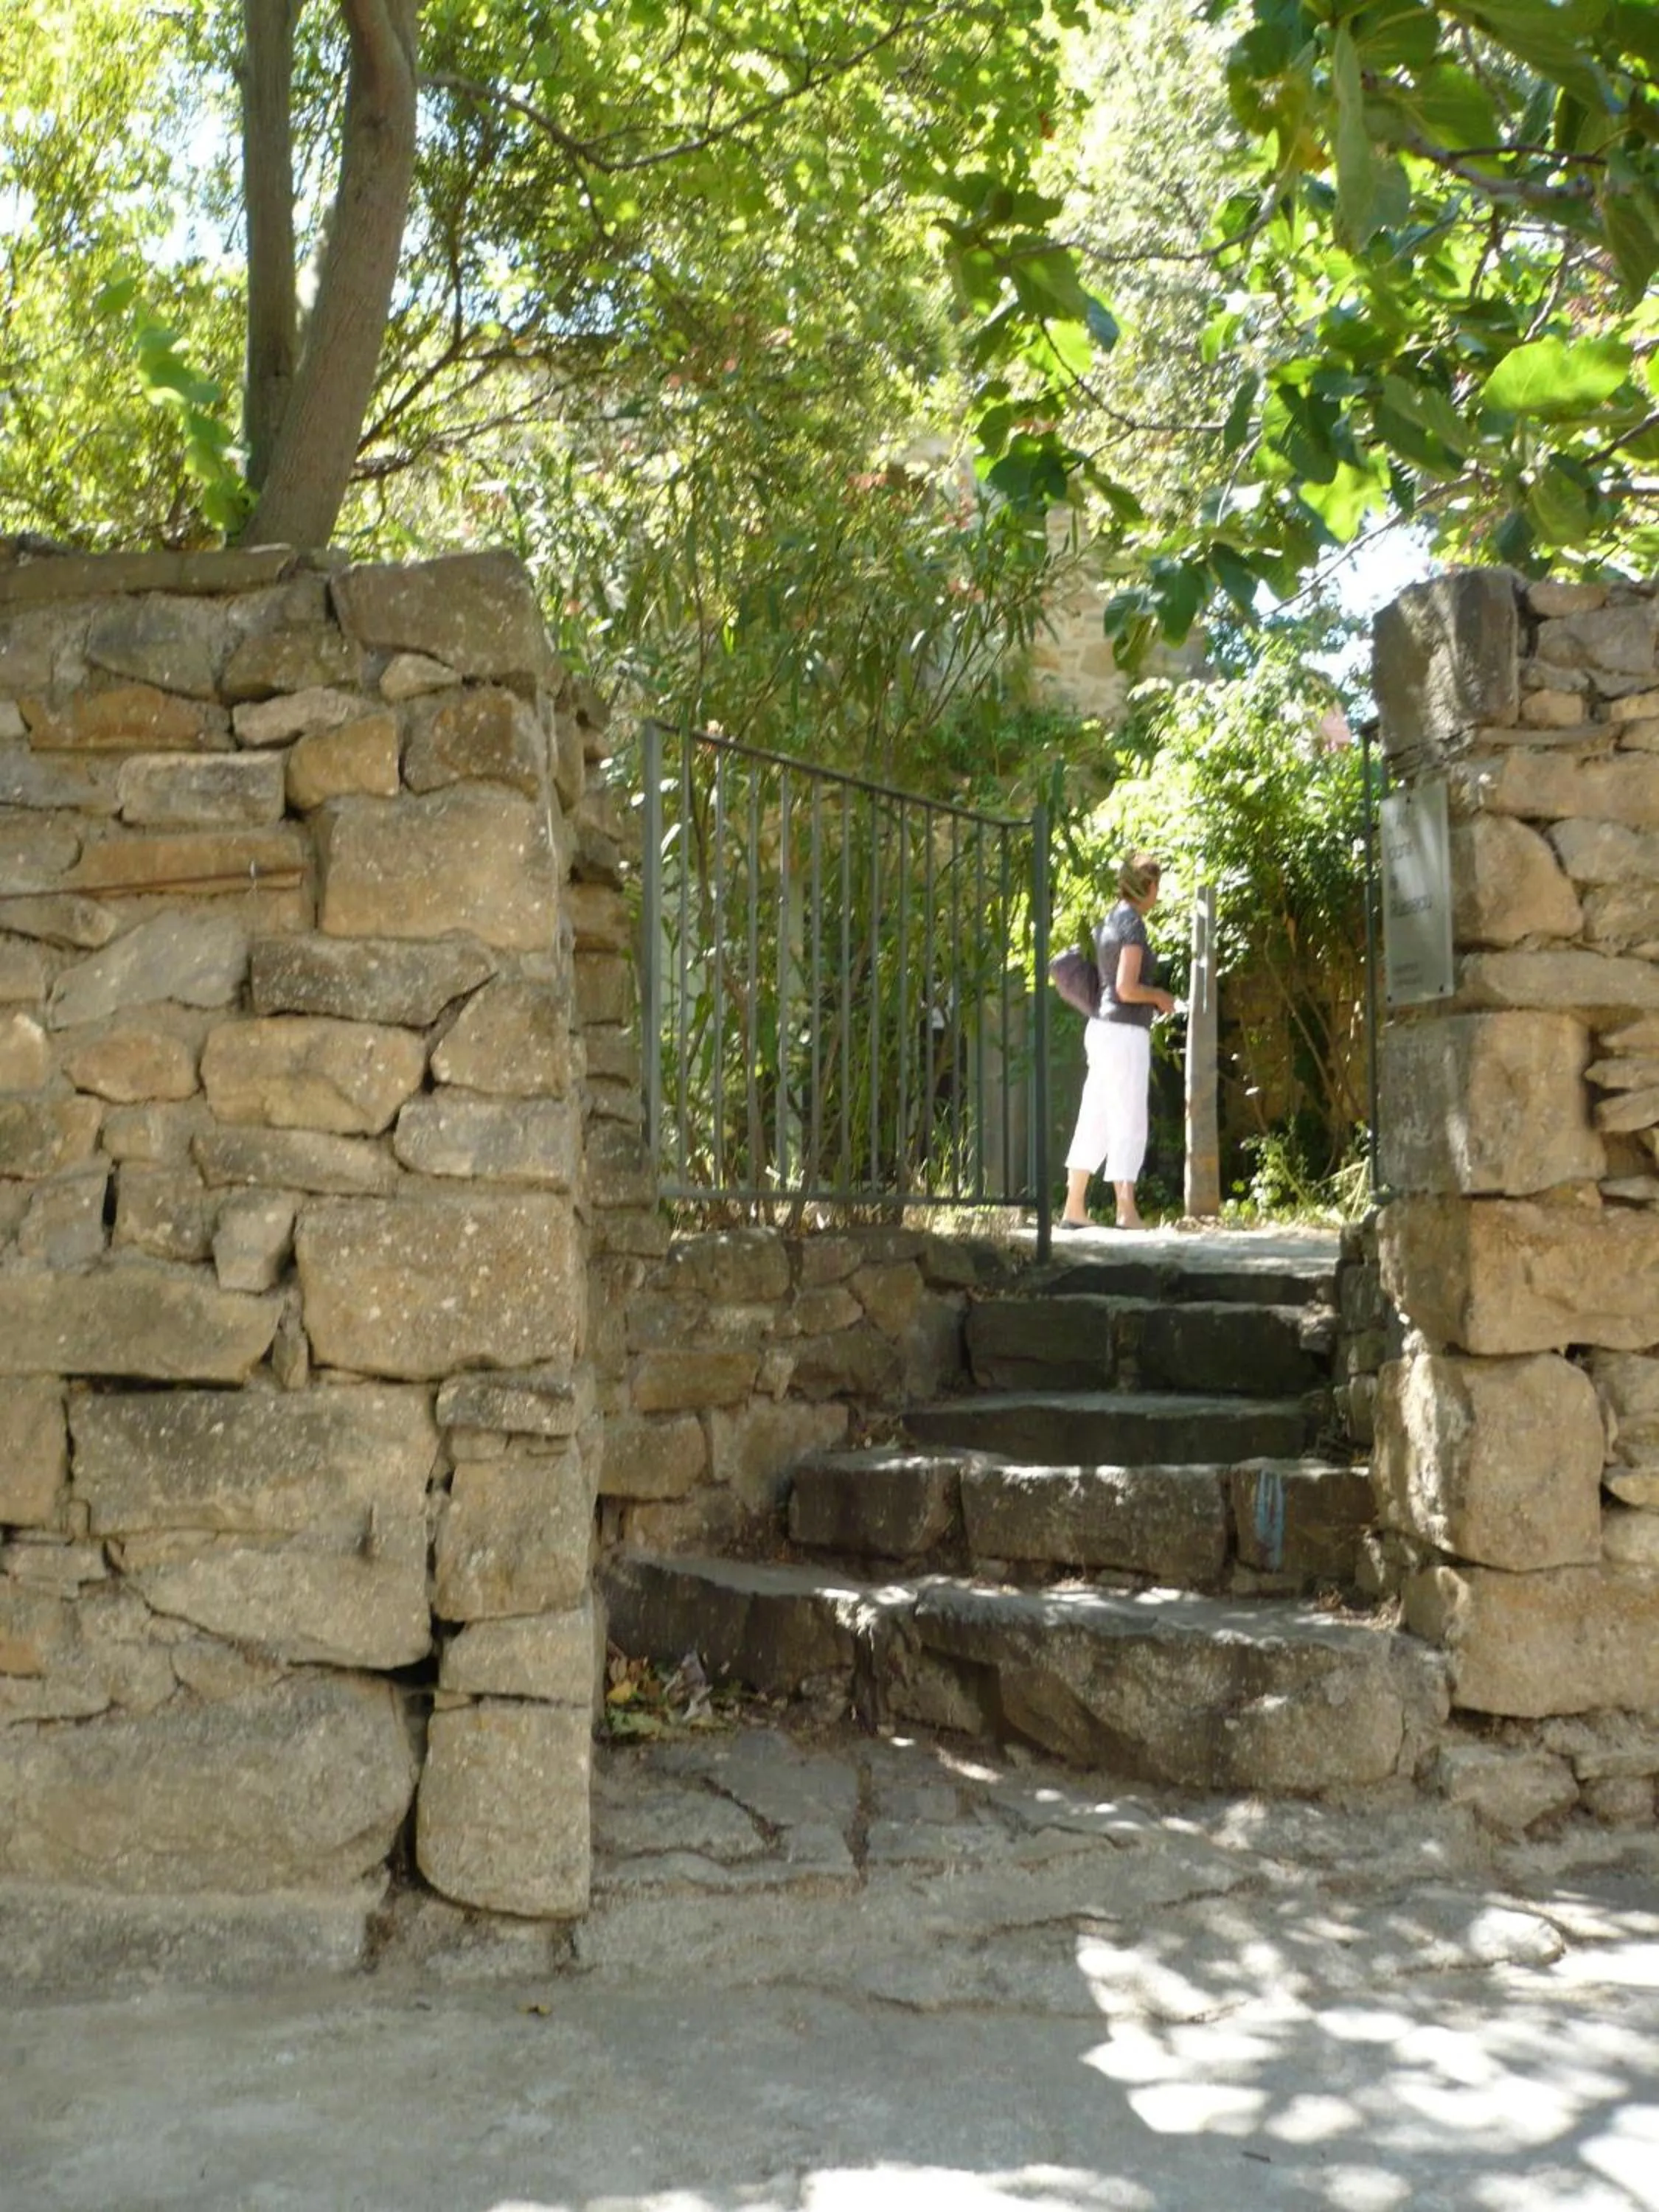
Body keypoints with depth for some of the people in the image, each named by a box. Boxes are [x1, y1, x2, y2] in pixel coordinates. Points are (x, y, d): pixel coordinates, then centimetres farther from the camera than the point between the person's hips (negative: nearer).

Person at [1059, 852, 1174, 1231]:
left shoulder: (1111, 920, 13)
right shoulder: (1132, 924, -13)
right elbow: (1127, 989, -20)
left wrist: (1153, 997, 19)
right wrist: (1160, 997, -3)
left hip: (1102, 1028, 9)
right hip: (1125, 1033, -9)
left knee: (1093, 1122, 10)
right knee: (1129, 1125, -4)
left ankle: (1074, 1208, 13)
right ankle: (1126, 1212, -3)